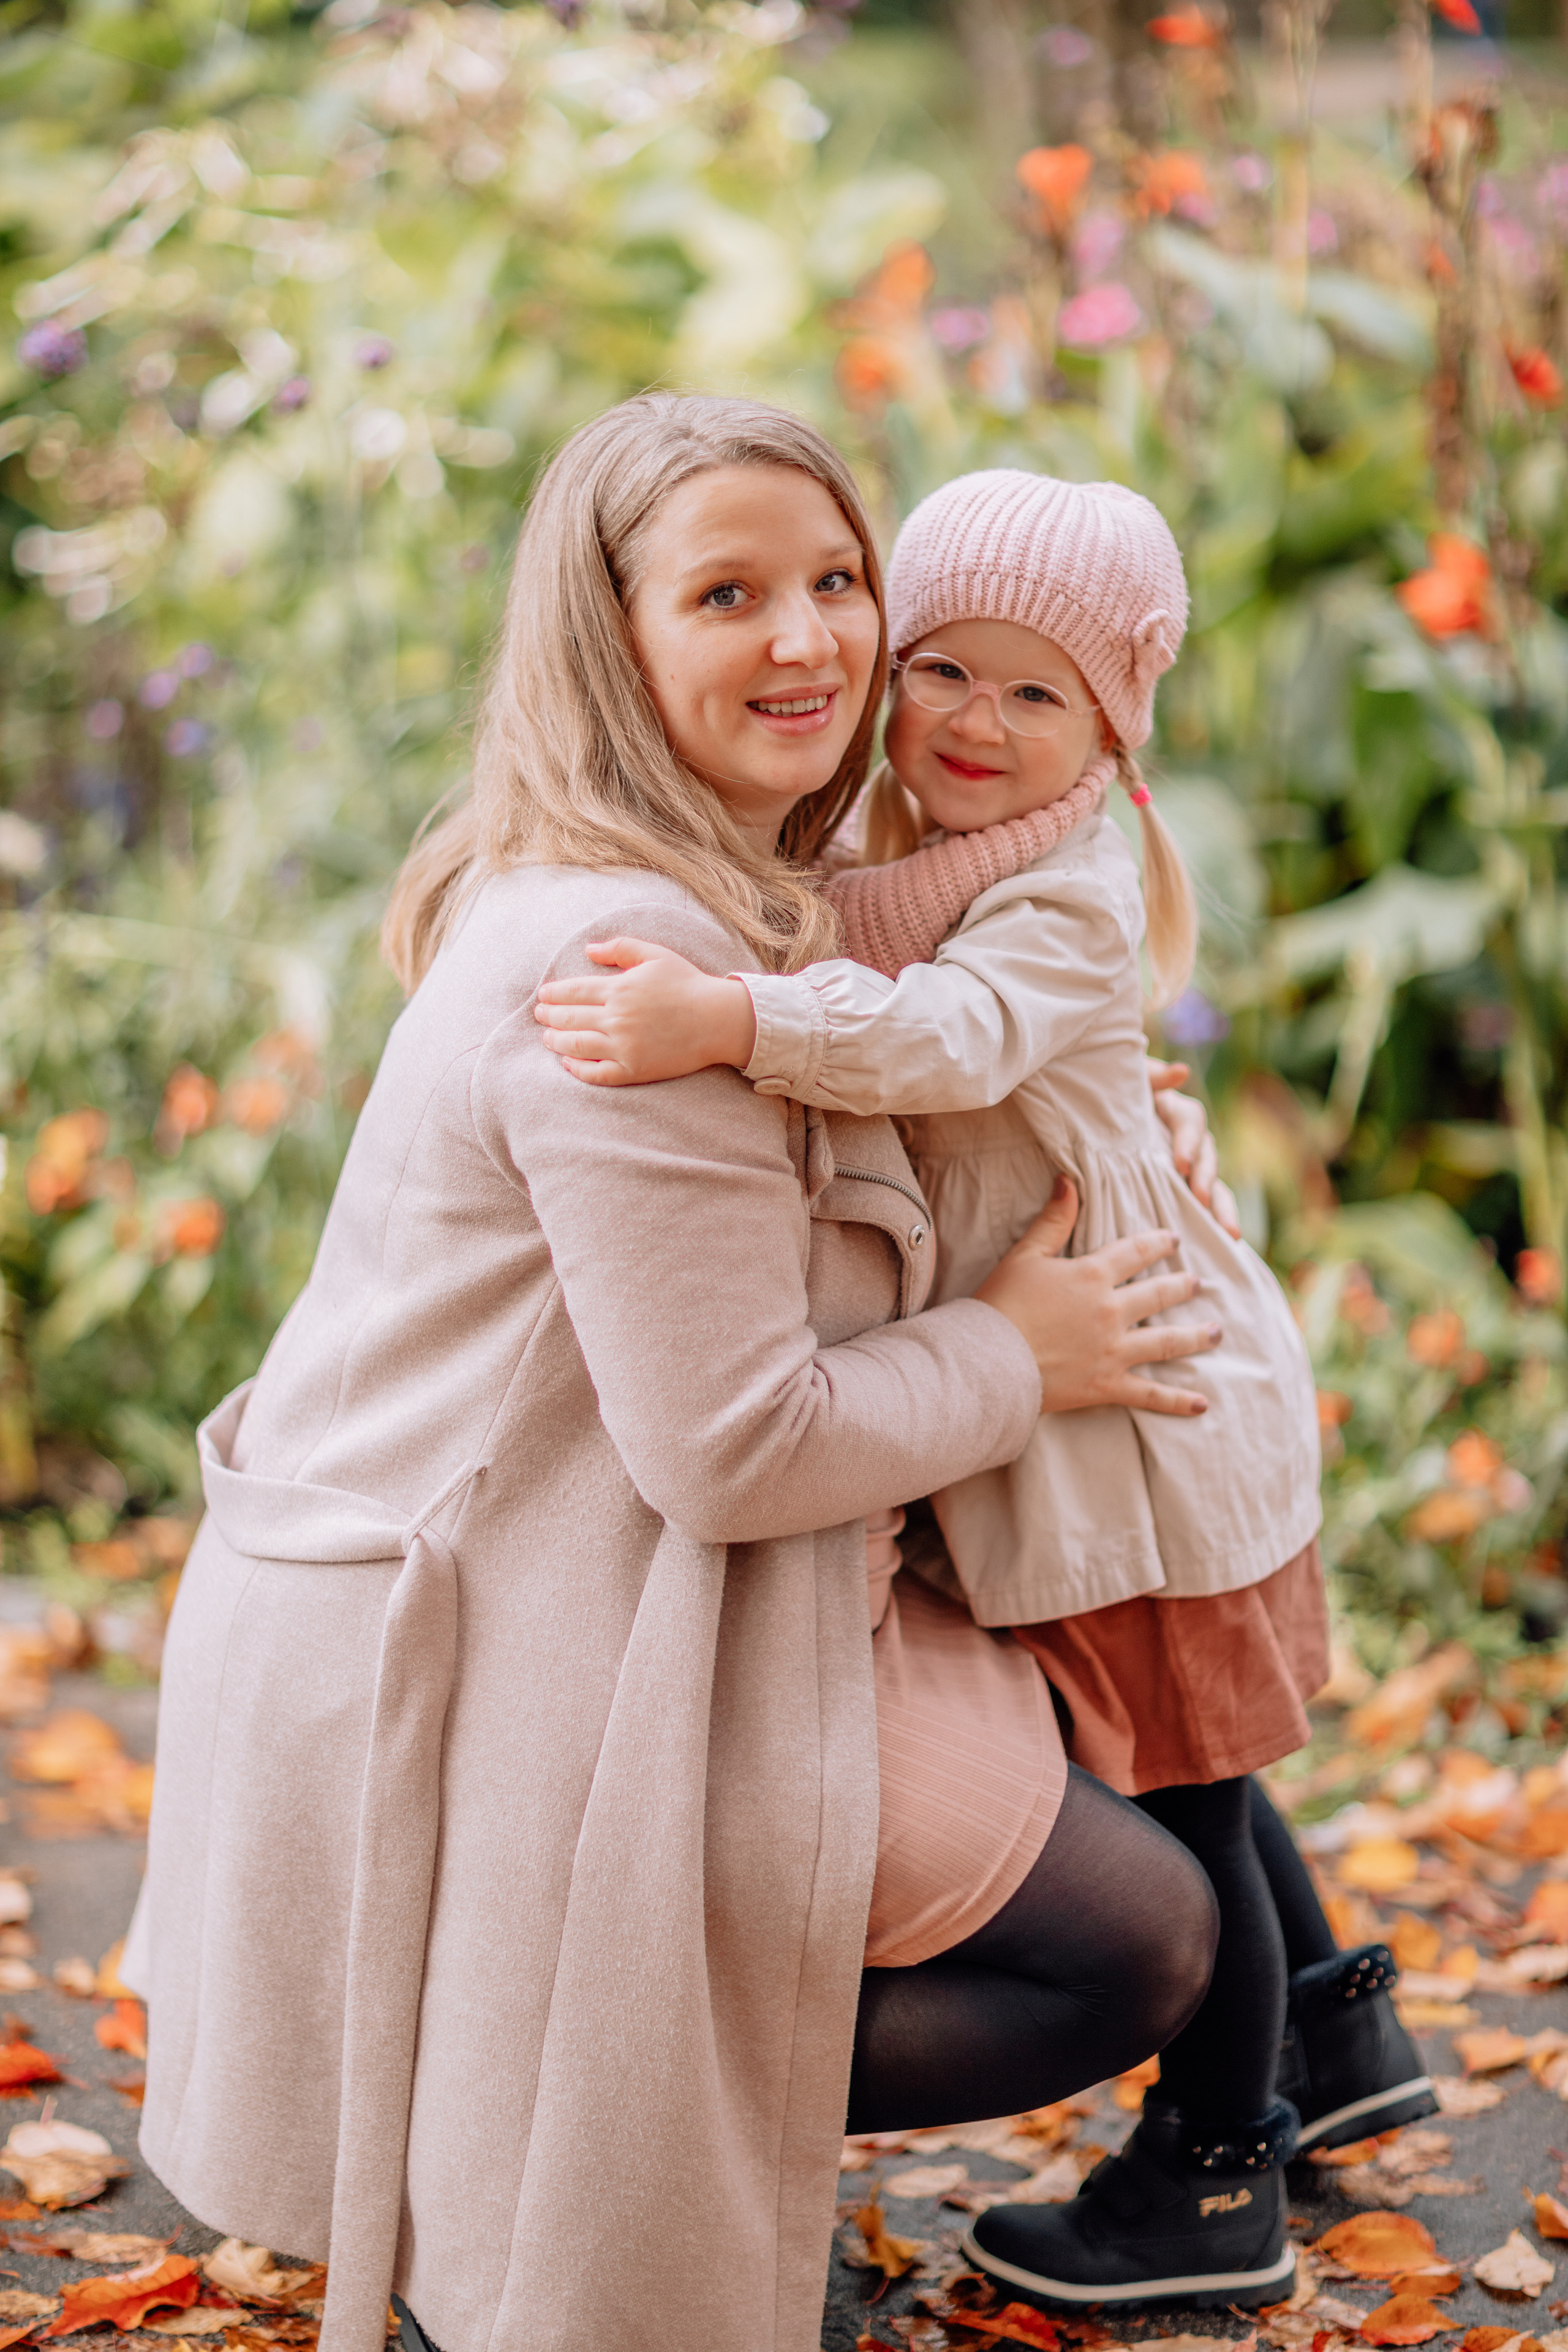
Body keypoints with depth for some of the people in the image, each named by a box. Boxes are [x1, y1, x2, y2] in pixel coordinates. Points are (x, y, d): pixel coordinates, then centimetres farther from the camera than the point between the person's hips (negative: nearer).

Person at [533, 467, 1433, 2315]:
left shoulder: (1063, 901, -21)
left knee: (1174, 1793, 3)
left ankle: (1215, 2188, 19)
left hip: (1139, 1413, -9)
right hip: (1070, 1407, 9)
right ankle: (1335, 2038, 42)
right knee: (1174, 1768, 22)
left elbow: (945, 1038, -41)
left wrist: (724, 1021, -52)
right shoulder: (871, 862, 5)